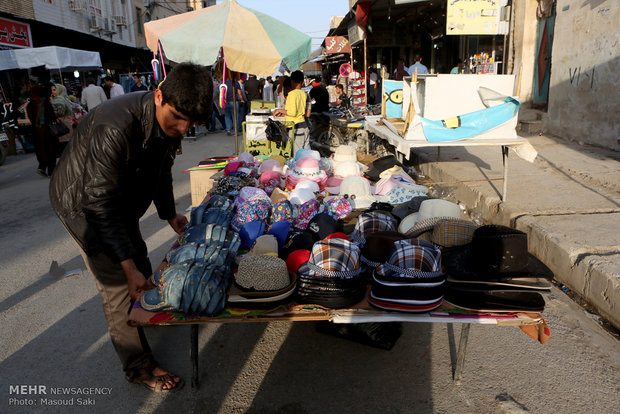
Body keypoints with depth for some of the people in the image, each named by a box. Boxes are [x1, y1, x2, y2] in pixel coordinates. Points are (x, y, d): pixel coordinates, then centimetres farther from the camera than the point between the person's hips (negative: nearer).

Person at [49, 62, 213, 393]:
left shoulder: (169, 121, -12)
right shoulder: (115, 128, -39)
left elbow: (161, 170, 7)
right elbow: (99, 204, -34)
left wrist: (169, 213, 7)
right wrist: (128, 266, -33)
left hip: (120, 199, 8)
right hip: (82, 202, -7)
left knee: (140, 265, 18)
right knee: (119, 284, -6)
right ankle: (138, 366, 8)